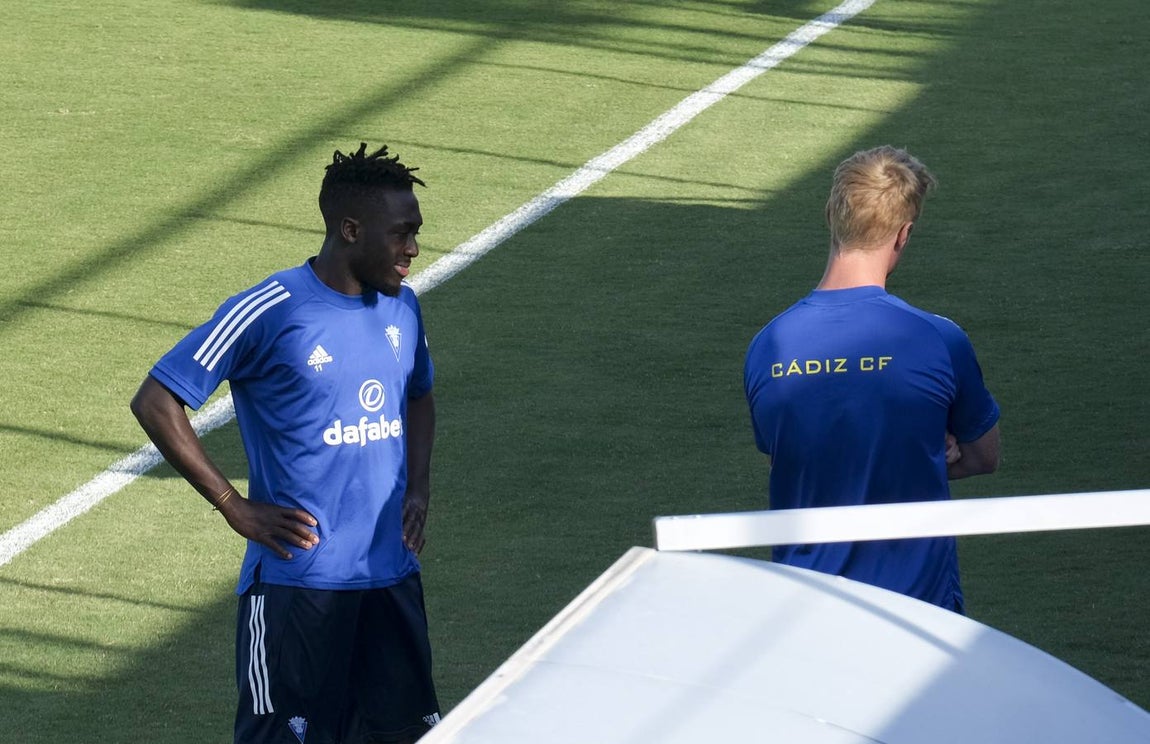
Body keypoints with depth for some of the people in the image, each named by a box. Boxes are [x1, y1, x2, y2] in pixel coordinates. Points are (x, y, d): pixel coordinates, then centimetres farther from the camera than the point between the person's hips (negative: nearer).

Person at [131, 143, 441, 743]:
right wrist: (235, 507, -13)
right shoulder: (268, 313, -14)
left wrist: (419, 485, 11)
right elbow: (154, 403, -12)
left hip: (391, 574, 6)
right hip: (296, 577, -6)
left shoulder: (401, 307, 7)